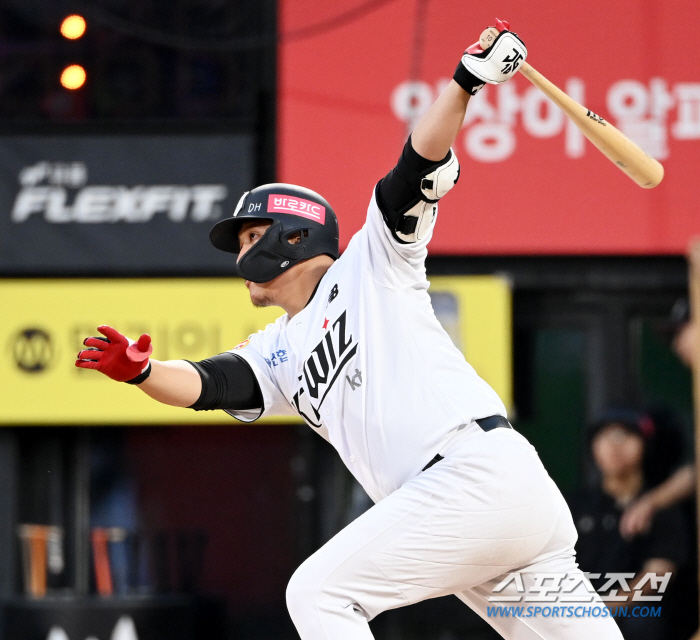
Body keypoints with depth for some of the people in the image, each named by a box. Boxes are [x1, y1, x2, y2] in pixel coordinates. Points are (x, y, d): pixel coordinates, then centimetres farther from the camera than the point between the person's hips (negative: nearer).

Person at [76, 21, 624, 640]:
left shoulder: (371, 264, 9)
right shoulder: (277, 353, 25)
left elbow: (418, 171, -4)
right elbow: (205, 385, 8)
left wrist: (464, 84, -18)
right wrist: (141, 372, -12)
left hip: (478, 466, -8)